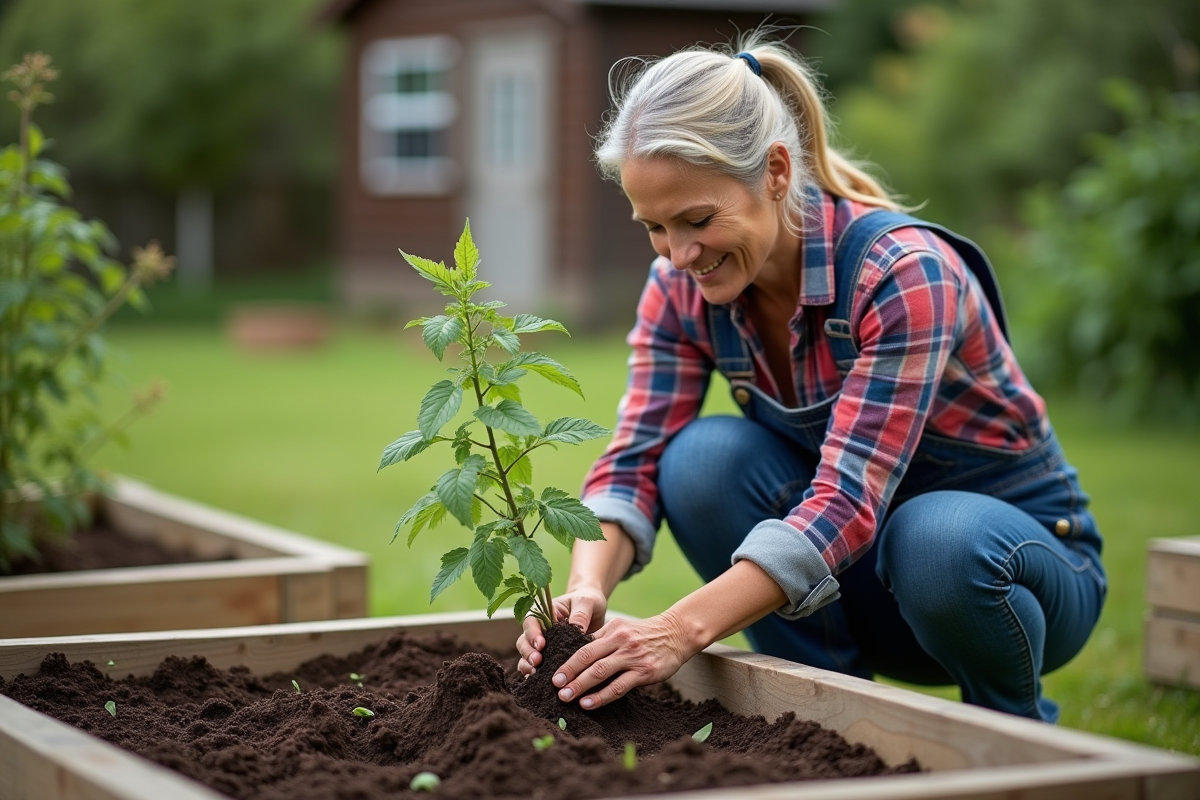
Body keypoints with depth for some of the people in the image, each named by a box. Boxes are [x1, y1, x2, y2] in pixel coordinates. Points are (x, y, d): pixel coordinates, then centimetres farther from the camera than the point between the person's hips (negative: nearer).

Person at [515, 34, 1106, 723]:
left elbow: (849, 502, -36)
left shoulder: (903, 271, -29)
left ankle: (1019, 731, -6)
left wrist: (683, 629, -46)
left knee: (934, 541, -38)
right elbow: (635, 461, -14)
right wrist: (588, 590, -36)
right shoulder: (682, 286, -10)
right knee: (701, 458, -22)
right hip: (860, 577, 5)